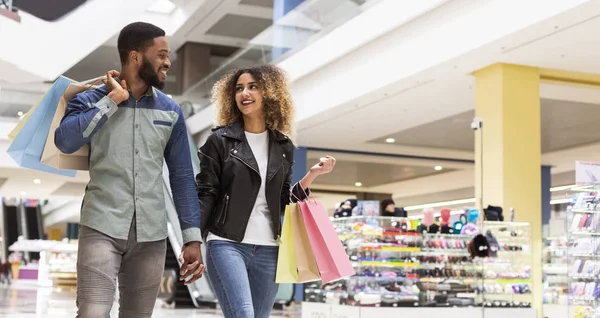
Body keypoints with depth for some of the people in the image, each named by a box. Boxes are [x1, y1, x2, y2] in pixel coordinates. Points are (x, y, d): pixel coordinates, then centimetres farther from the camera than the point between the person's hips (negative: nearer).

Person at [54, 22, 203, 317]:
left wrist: (192, 237, 3)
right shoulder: (91, 100, 0)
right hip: (102, 227, -3)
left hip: (152, 234, 3)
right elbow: (65, 141, -20)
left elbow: (182, 176, 9)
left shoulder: (171, 111, 8)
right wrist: (113, 99, -13)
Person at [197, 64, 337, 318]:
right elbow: (205, 194, -3)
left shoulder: (282, 146, 11)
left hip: (267, 250, 4)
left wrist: (312, 174, 3)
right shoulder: (221, 140, 1)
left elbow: (284, 201, 14)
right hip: (227, 244, -4)